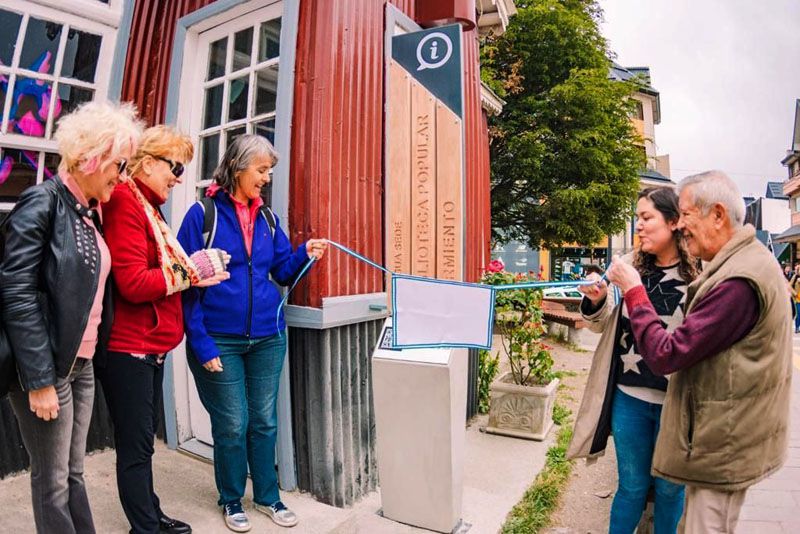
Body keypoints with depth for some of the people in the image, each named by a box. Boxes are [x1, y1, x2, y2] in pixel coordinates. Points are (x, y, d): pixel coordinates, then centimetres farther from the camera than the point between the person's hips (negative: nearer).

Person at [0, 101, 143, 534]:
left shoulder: (92, 210, 11)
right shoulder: (42, 202, -12)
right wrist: (39, 379, -20)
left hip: (82, 364, 7)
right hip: (47, 367, -7)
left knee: (73, 474, 17)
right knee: (53, 481, 8)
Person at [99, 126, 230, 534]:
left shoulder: (149, 207, 14)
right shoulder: (124, 204, -15)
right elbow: (132, 283, -23)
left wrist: (195, 270, -1)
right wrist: (191, 271, -14)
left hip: (151, 344, 10)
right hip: (128, 346, -10)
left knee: (143, 439, 21)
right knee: (135, 446, 4)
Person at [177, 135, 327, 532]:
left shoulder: (267, 217, 7)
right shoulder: (203, 213, -7)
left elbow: (283, 270, 10)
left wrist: (305, 254, -11)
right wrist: (200, 341, -14)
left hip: (267, 336, 4)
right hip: (220, 338, -4)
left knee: (264, 421, 14)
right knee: (232, 424, 8)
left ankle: (268, 495, 34)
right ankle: (231, 500, 33)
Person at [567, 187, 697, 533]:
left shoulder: (699, 274, -11)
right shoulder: (629, 266, -2)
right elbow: (605, 325, 8)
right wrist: (596, 301, -10)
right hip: (629, 397, 2)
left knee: (669, 488, 20)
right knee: (631, 486, 18)